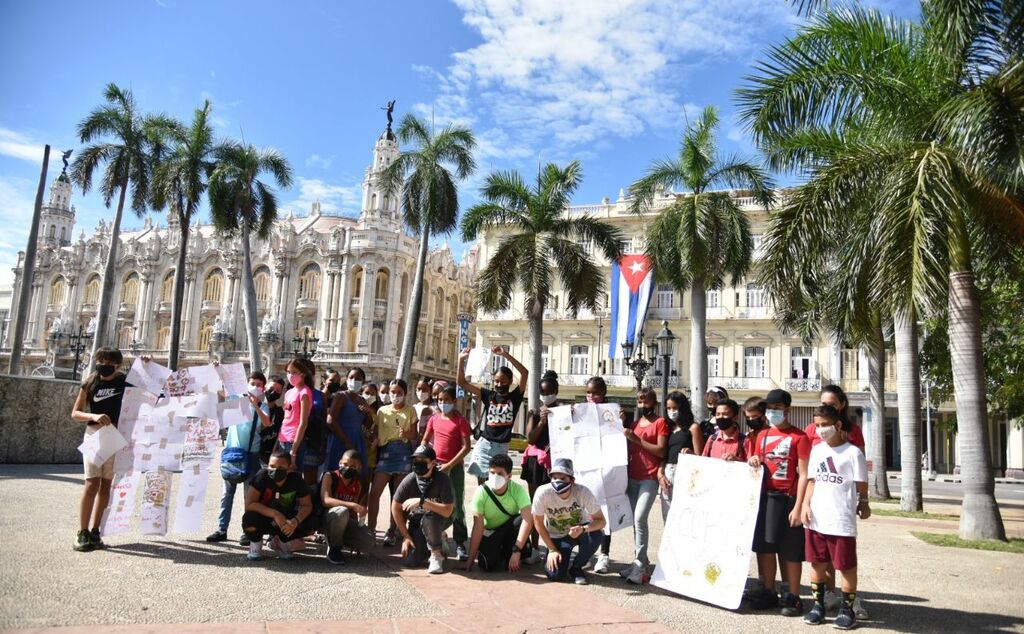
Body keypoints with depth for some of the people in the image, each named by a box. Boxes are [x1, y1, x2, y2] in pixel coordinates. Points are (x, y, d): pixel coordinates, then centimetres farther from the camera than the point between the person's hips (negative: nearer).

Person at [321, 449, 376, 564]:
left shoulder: (358, 484, 5)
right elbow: (326, 500, -26)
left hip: (346, 522, 4)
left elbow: (353, 511, 11)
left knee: (368, 542, -21)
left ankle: (340, 540, 9)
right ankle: (333, 548, -15)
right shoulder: (329, 476, -10)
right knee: (342, 511, -38)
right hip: (326, 519, -4)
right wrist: (352, 505, -35)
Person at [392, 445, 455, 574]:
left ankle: (437, 555, -11)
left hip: (440, 518, -3)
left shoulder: (442, 479, -25)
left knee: (428, 519, -38)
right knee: (411, 561, -11)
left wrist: (422, 502, -40)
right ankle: (437, 540, 18)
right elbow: (396, 508, -7)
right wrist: (405, 536, -6)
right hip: (416, 519, 3)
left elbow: (448, 511, -32)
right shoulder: (409, 481, -19)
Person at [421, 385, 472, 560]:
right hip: (435, 465, 4)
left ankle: (461, 544, 2)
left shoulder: (460, 420, -6)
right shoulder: (434, 418, 7)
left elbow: (466, 447, -11)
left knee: (457, 506, -4)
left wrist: (450, 465, -16)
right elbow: (424, 440, 15)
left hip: (454, 467, -4)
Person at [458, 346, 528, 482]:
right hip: (484, 444, 1)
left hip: (501, 447, -1)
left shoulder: (515, 396, 0)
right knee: (481, 482, 2)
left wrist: (506, 355, -20)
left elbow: (525, 373, -14)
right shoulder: (488, 395, 5)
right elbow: (462, 383, 3)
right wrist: (461, 359, -7)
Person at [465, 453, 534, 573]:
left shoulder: (517, 489, -25)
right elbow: (478, 526, -24)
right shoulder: (481, 492, -24)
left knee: (524, 519, -32)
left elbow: (528, 520, -34)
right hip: (490, 532, 0)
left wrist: (516, 551, -39)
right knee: (487, 564, -26)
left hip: (510, 528, 0)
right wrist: (471, 560, -24)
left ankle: (509, 552, -7)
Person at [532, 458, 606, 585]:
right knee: (556, 575, -18)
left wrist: (583, 529, -43)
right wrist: (552, 550, -11)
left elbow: (601, 520, -23)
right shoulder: (542, 493, -29)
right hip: (556, 536, 0)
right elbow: (538, 522, -13)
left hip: (579, 529, 0)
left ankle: (576, 567, -3)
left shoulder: (583, 492, -30)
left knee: (595, 536, -33)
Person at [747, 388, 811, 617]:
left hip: (787, 499, -6)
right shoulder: (763, 436, 12)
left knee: (791, 551, 2)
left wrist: (798, 507, -14)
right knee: (764, 546, 10)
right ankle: (768, 592, 21)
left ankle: (793, 598, 12)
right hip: (765, 497, 6)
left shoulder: (798, 437, -7)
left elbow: (803, 475, -10)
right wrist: (754, 461, -2)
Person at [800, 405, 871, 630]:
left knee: (847, 566, 5)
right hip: (816, 519, 5)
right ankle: (818, 605, 24)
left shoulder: (852, 452, -6)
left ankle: (847, 609, 18)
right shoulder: (816, 450, 9)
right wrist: (805, 504, 3)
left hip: (842, 520, -5)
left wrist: (863, 504, -6)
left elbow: (861, 485, -2)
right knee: (817, 563, 12)